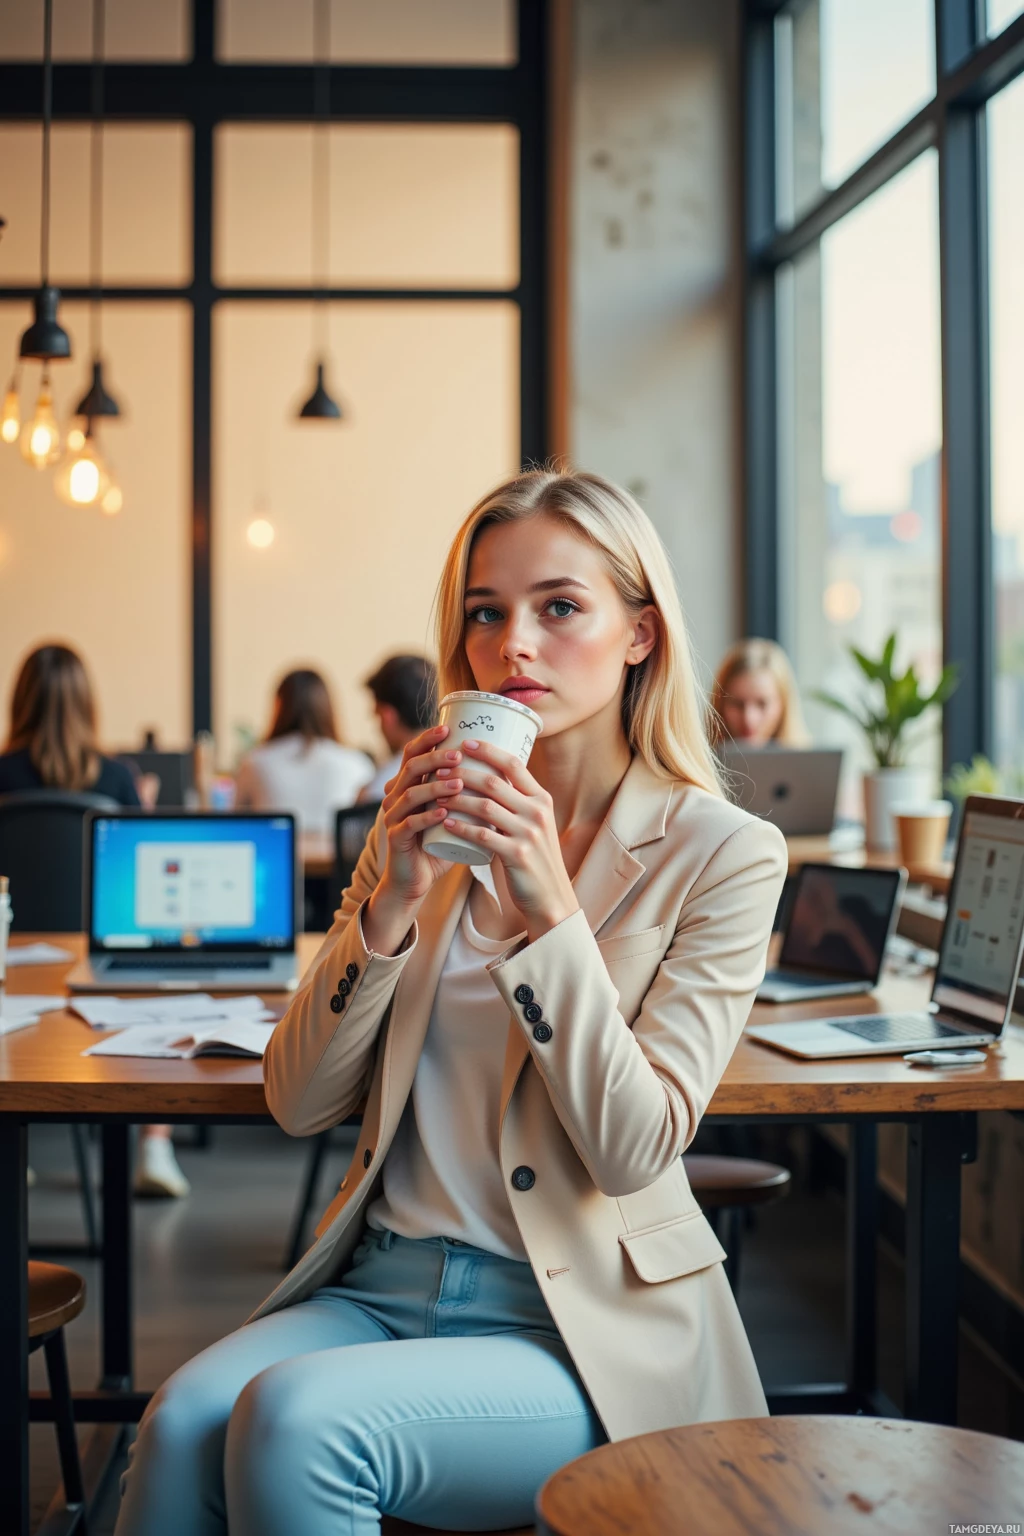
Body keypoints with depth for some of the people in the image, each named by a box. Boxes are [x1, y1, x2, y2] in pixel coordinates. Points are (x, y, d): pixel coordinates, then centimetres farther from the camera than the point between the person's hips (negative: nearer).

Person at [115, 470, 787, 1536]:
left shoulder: (720, 853, -4)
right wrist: (390, 900, -11)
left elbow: (633, 1149, -12)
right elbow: (299, 1103, 3)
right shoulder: (434, 825, 9)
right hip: (385, 1281, 4)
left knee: (295, 1418, -29)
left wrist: (548, 909, -20)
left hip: (584, 1328, -3)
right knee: (184, 1418, -27)